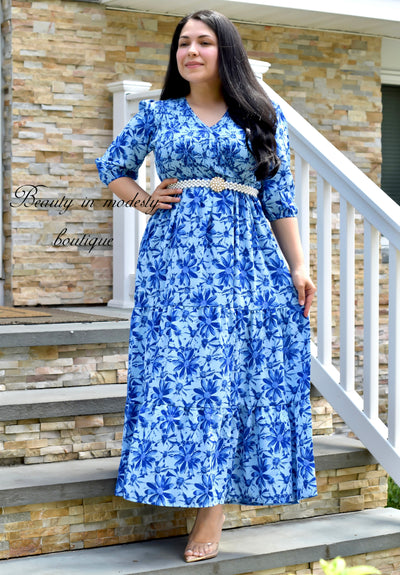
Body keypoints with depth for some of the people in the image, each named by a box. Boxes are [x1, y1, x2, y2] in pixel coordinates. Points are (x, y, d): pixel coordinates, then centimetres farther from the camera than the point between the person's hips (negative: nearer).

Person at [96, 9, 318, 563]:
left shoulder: (262, 116, 10)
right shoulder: (157, 114, 11)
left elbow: (280, 198, 9)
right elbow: (113, 166, 23)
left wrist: (298, 267, 2)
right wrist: (144, 200, 4)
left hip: (245, 258, -1)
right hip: (174, 254, 1)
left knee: (231, 369, -5)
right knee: (177, 370, -6)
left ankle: (213, 508, 0)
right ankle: (209, 498, 4)